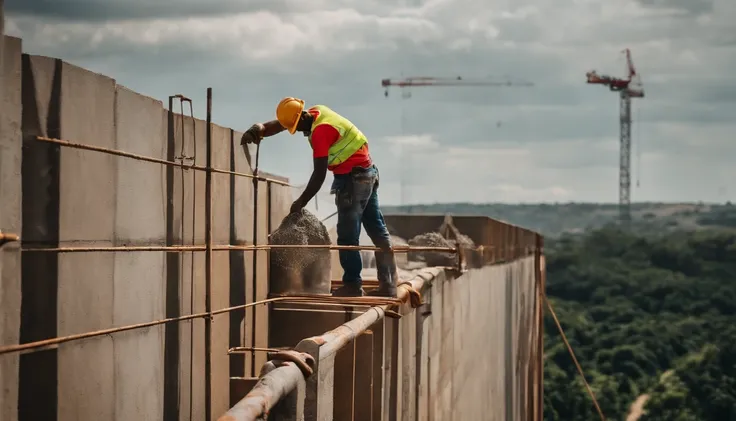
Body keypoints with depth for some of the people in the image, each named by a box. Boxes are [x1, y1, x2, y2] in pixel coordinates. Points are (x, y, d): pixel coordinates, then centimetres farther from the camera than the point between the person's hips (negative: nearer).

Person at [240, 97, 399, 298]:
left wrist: (301, 202, -14)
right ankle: (388, 283, 13)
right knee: (378, 231, 9)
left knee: (347, 235, -4)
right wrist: (259, 129, -9)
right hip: (368, 173, 10)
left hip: (353, 178, -10)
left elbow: (319, 174, -21)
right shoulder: (316, 112, 5)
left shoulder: (320, 131, -22)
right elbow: (279, 124, 9)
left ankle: (352, 285, 0)